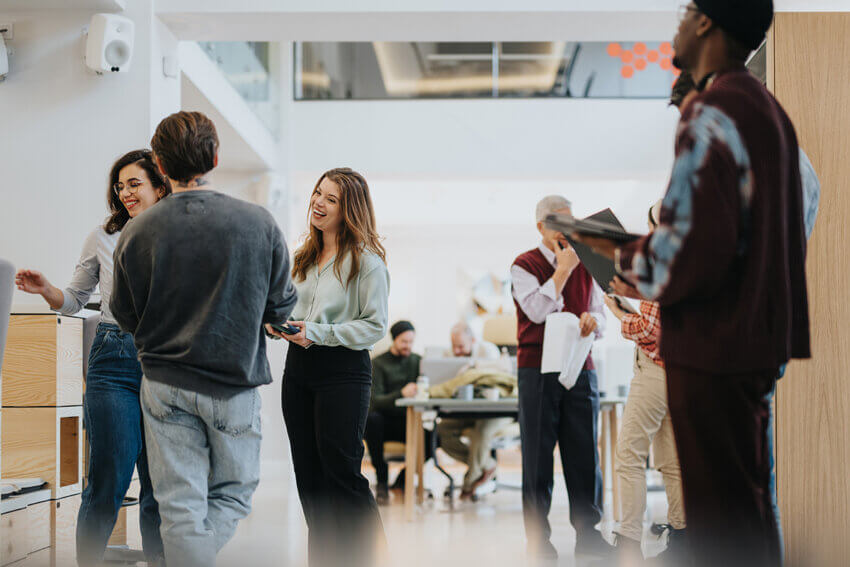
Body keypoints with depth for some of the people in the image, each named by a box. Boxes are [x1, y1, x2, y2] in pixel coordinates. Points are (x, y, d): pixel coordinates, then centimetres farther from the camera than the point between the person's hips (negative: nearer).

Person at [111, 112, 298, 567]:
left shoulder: (137, 232, -7)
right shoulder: (259, 223, -9)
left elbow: (125, 317, 3)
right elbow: (280, 307, -1)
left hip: (164, 386, 1)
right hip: (236, 382, 0)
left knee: (180, 507, 6)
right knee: (232, 495, 15)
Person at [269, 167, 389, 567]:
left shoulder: (367, 259, -8)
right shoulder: (305, 255, 14)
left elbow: (375, 325, -11)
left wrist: (318, 333, -17)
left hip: (343, 372, -7)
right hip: (298, 368, 7)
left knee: (342, 475, -5)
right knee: (309, 476, 10)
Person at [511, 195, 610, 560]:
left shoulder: (585, 264, 16)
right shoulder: (525, 265, 1)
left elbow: (600, 315, 17)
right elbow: (537, 310, -14)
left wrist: (592, 319, -7)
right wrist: (562, 269, -9)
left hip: (580, 366, 4)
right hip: (538, 368, -4)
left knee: (584, 451, 2)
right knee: (538, 452, -1)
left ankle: (588, 533, 10)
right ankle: (538, 538, 6)